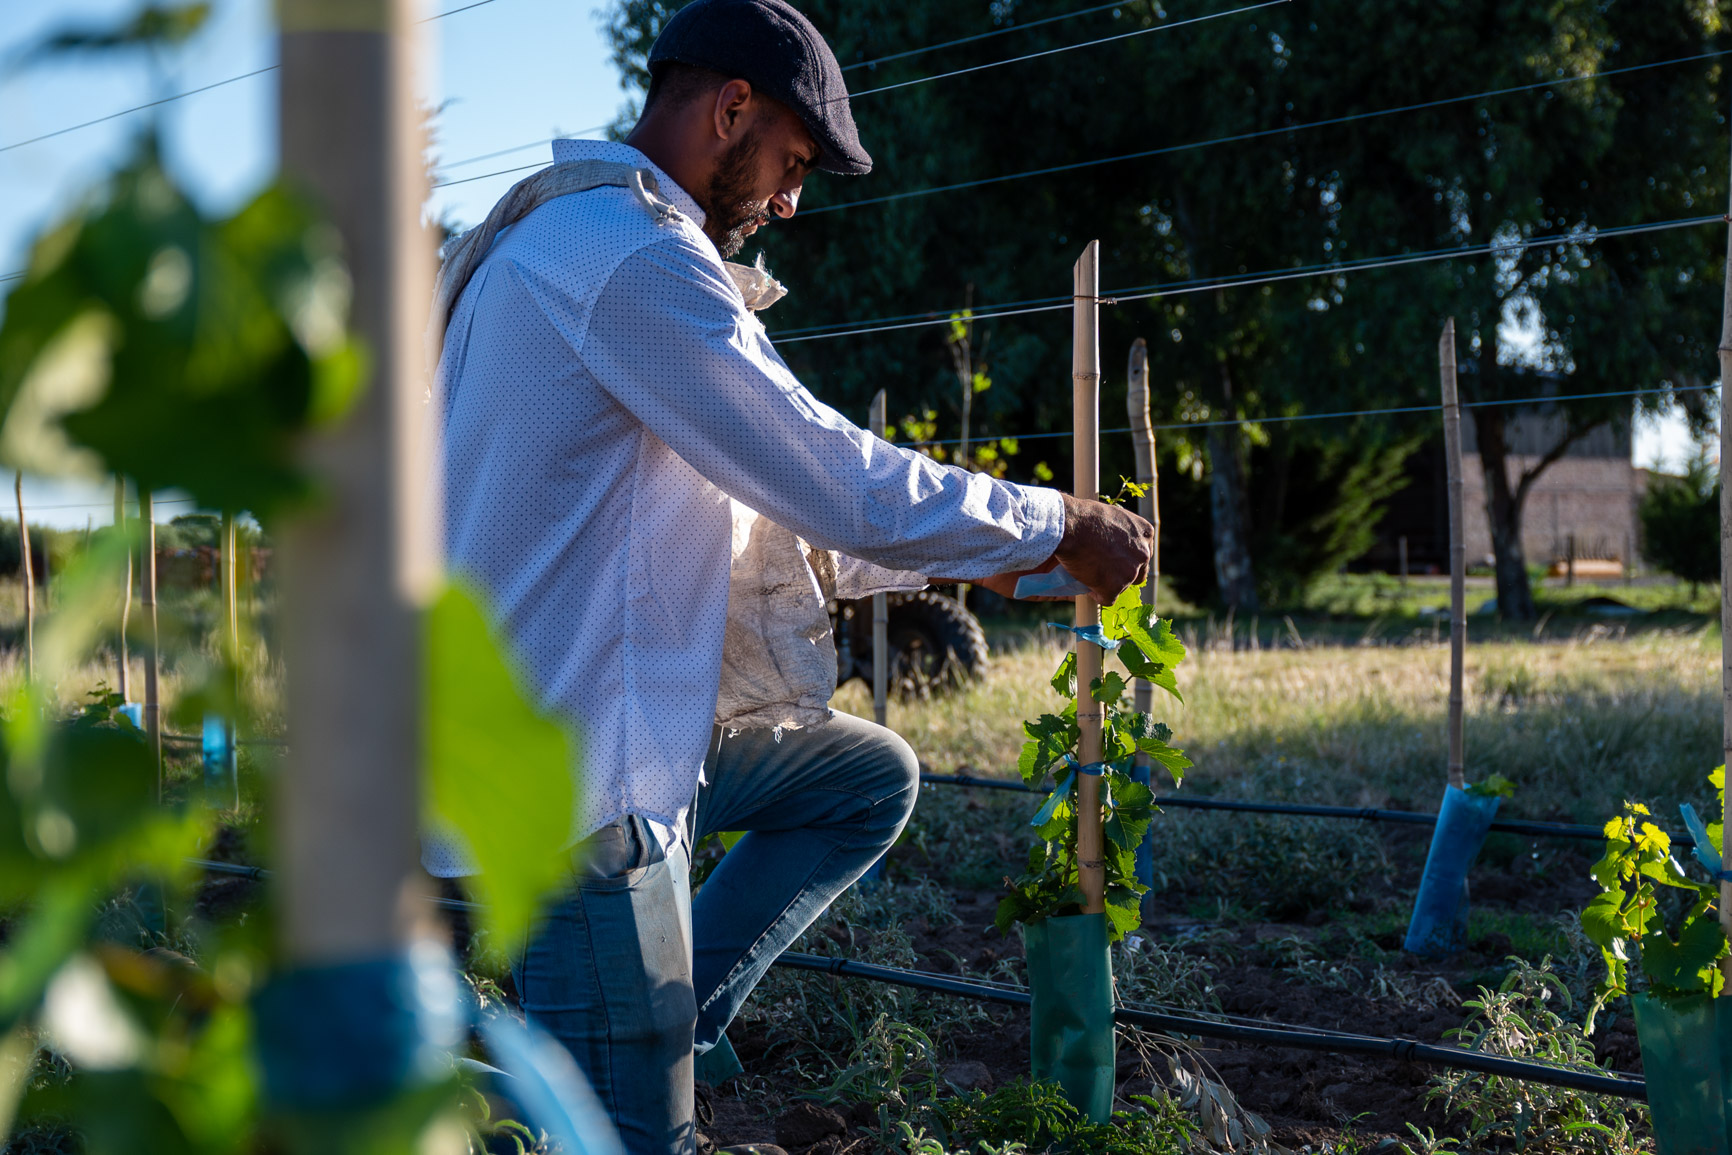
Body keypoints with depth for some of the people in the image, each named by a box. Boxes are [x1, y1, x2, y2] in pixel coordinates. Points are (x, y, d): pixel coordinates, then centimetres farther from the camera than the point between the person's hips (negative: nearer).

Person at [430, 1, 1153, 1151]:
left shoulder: (551, 235, 17)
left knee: (870, 776, 17)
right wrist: (1060, 525, -5)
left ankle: (668, 1021, 11)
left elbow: (770, 513, 22)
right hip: (567, 791, -10)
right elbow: (844, 487, -20)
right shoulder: (635, 255, -18)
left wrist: (965, 553, 21)